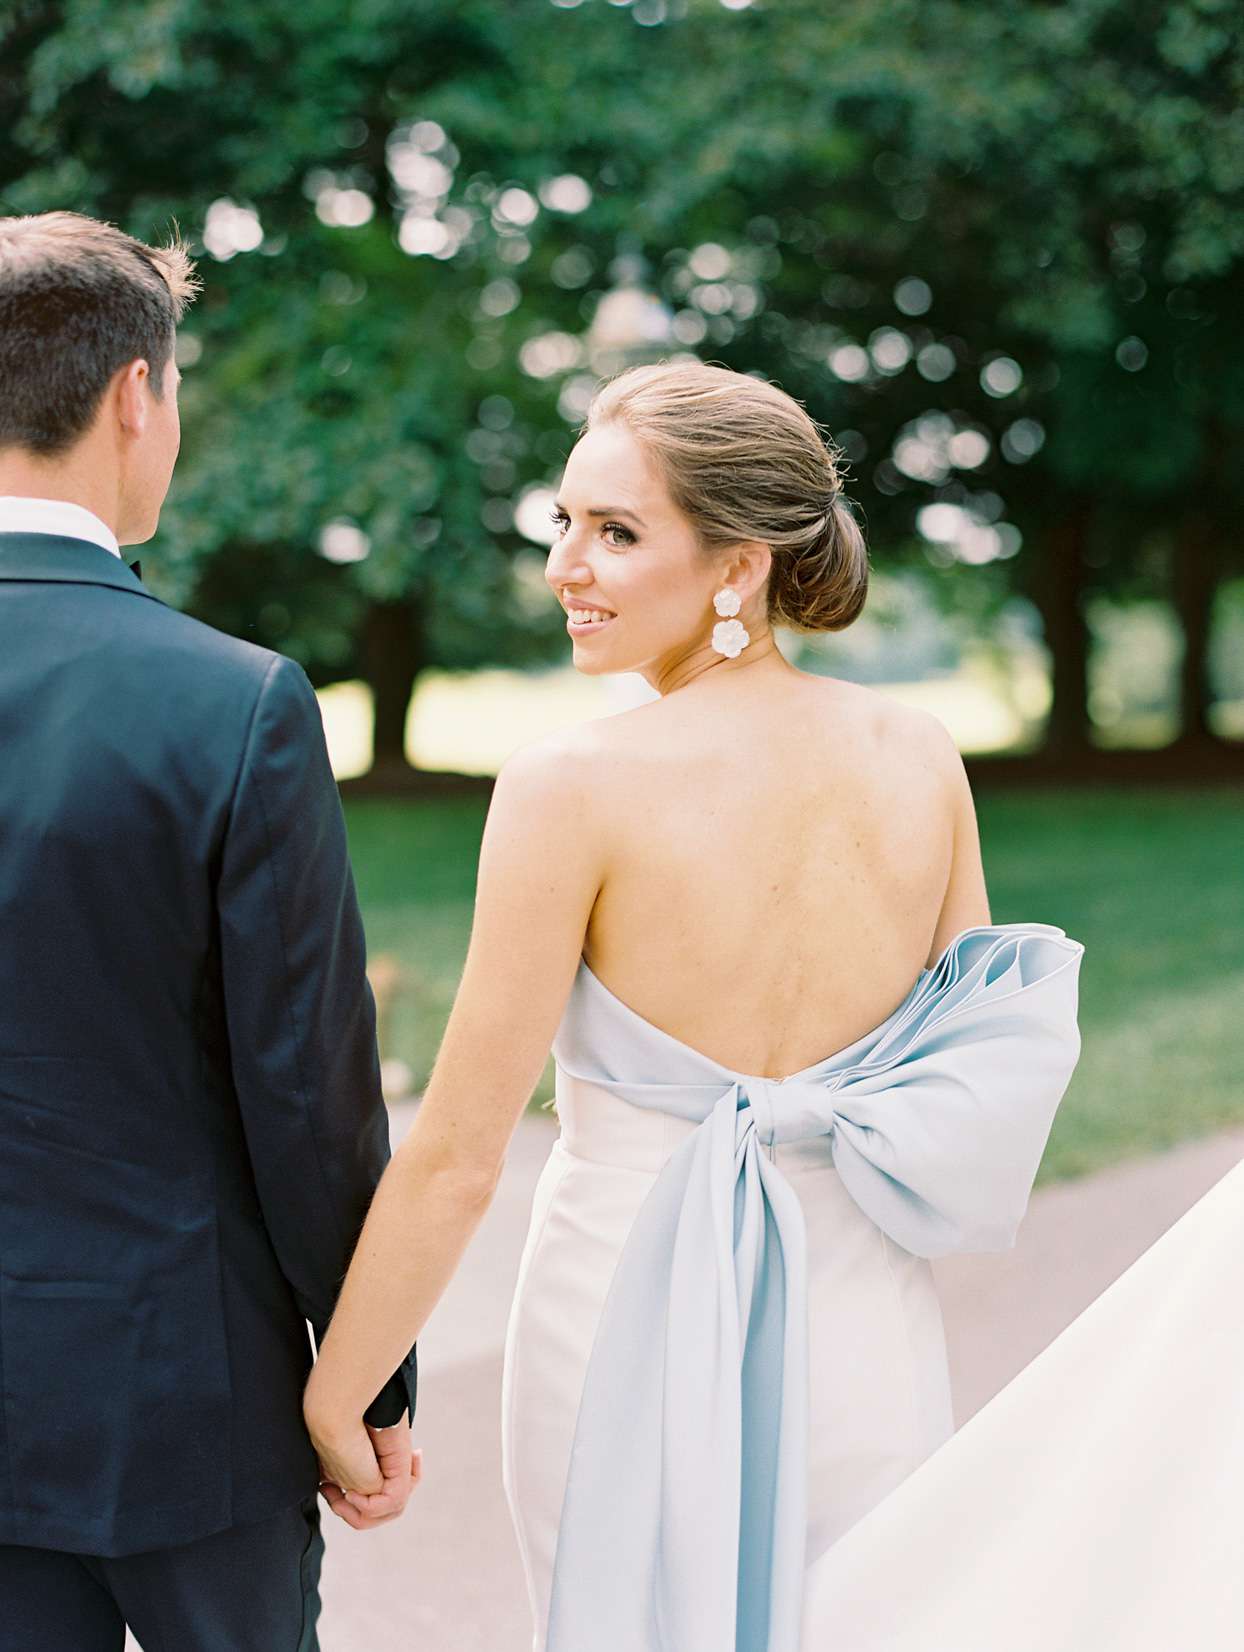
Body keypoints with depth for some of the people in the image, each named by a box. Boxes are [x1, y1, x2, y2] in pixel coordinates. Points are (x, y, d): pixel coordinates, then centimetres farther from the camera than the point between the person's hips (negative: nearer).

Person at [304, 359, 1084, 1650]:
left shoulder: (575, 787, -16)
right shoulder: (920, 757, -3)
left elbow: (455, 1155, -13)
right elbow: (979, 1083, 5)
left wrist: (328, 1401, -3)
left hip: (638, 1338, -3)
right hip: (871, 1349, 4)